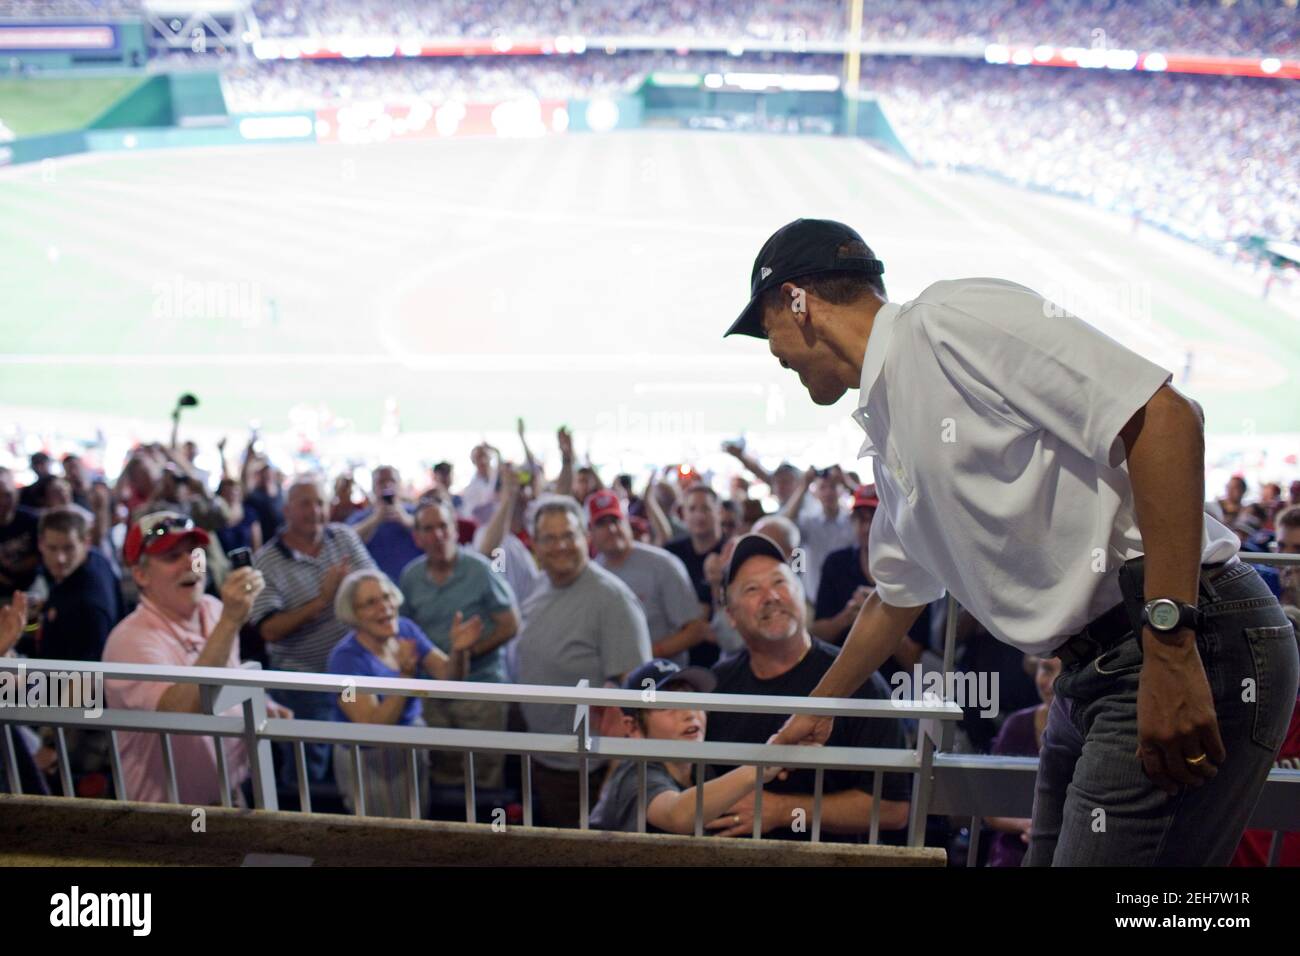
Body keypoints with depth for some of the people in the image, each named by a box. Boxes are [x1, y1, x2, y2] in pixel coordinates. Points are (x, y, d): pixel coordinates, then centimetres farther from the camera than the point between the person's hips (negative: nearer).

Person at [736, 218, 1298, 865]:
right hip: (1092, 676, 9)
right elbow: (897, 596, 33)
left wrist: (1169, 648, -24)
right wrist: (819, 709, 46)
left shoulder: (951, 316, -10)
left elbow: (1164, 417, -19)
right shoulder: (888, 433, 18)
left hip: (1190, 649, -9)